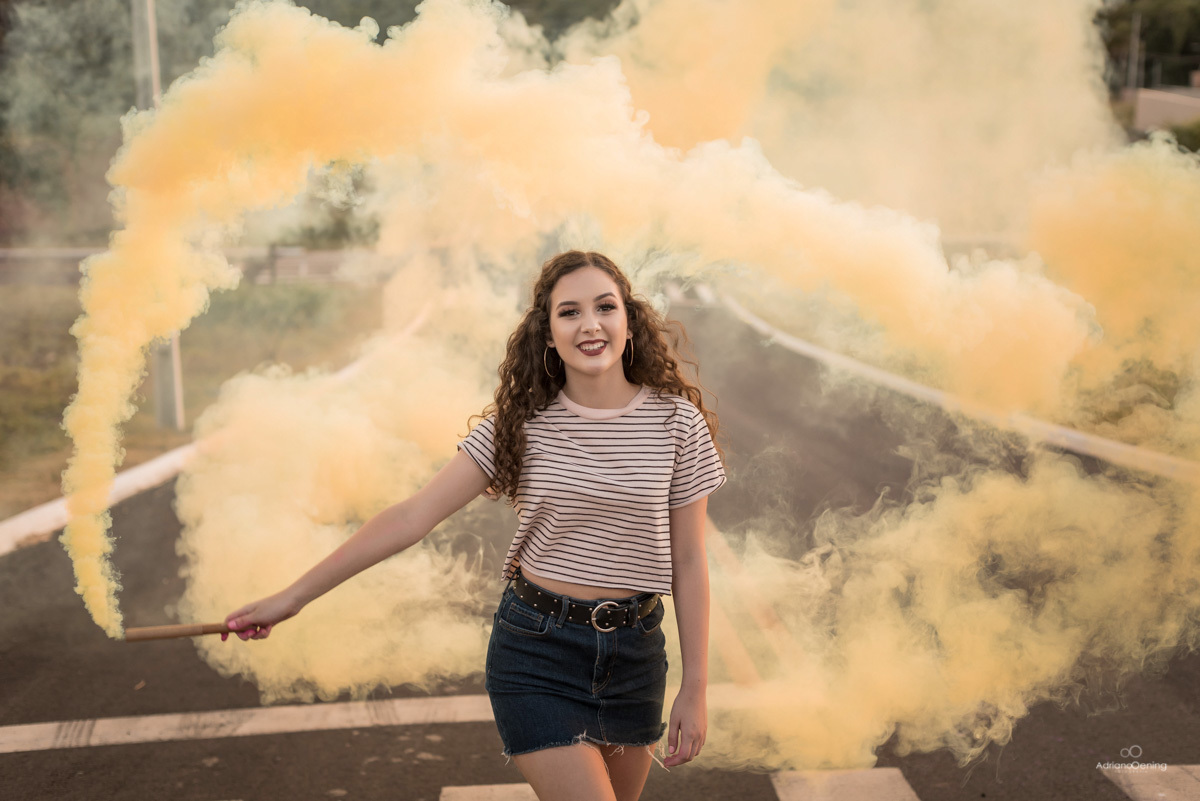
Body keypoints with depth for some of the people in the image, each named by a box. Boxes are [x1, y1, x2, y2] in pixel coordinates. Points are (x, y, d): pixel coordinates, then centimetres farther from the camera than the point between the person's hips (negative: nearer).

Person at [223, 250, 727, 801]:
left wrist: (694, 689, 0)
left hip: (634, 653, 2)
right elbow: (412, 517, -7)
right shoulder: (521, 423, -6)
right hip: (536, 653, -2)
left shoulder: (676, 421, -5)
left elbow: (688, 561, 0)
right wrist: (293, 596, -8)